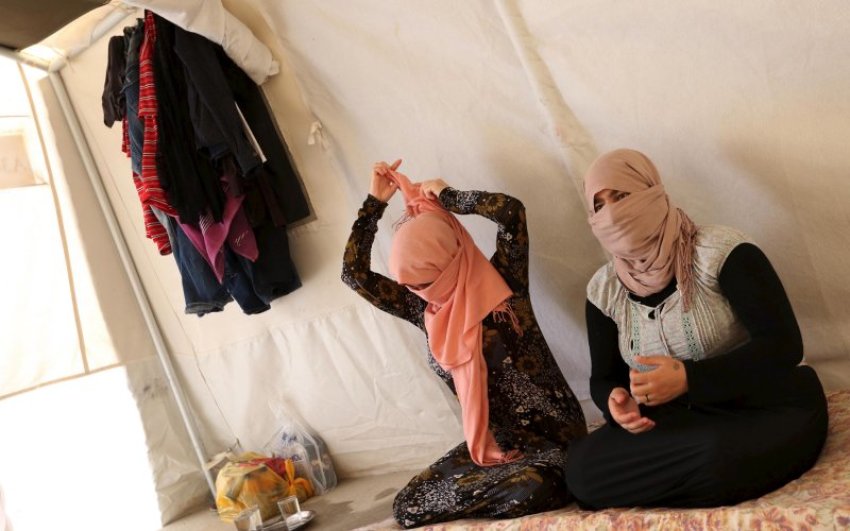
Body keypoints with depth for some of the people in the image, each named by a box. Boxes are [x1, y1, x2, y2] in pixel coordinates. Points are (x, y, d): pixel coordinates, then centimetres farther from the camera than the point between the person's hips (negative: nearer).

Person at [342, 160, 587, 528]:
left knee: (531, 491, -36)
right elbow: (354, 275, 2)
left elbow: (511, 212, -25)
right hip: (489, 446, 5)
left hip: (552, 437, -5)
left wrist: (447, 197, -10)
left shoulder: (502, 284, -9)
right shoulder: (423, 312, 3)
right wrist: (375, 201, 3)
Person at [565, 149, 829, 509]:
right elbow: (603, 377, 9)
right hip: (671, 424, 4)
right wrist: (615, 400, -17)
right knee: (581, 469, -22)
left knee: (720, 455, -39)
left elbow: (783, 345, -16)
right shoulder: (603, 290, 0)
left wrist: (688, 378, -29)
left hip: (761, 411, -3)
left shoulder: (721, 252, -13)